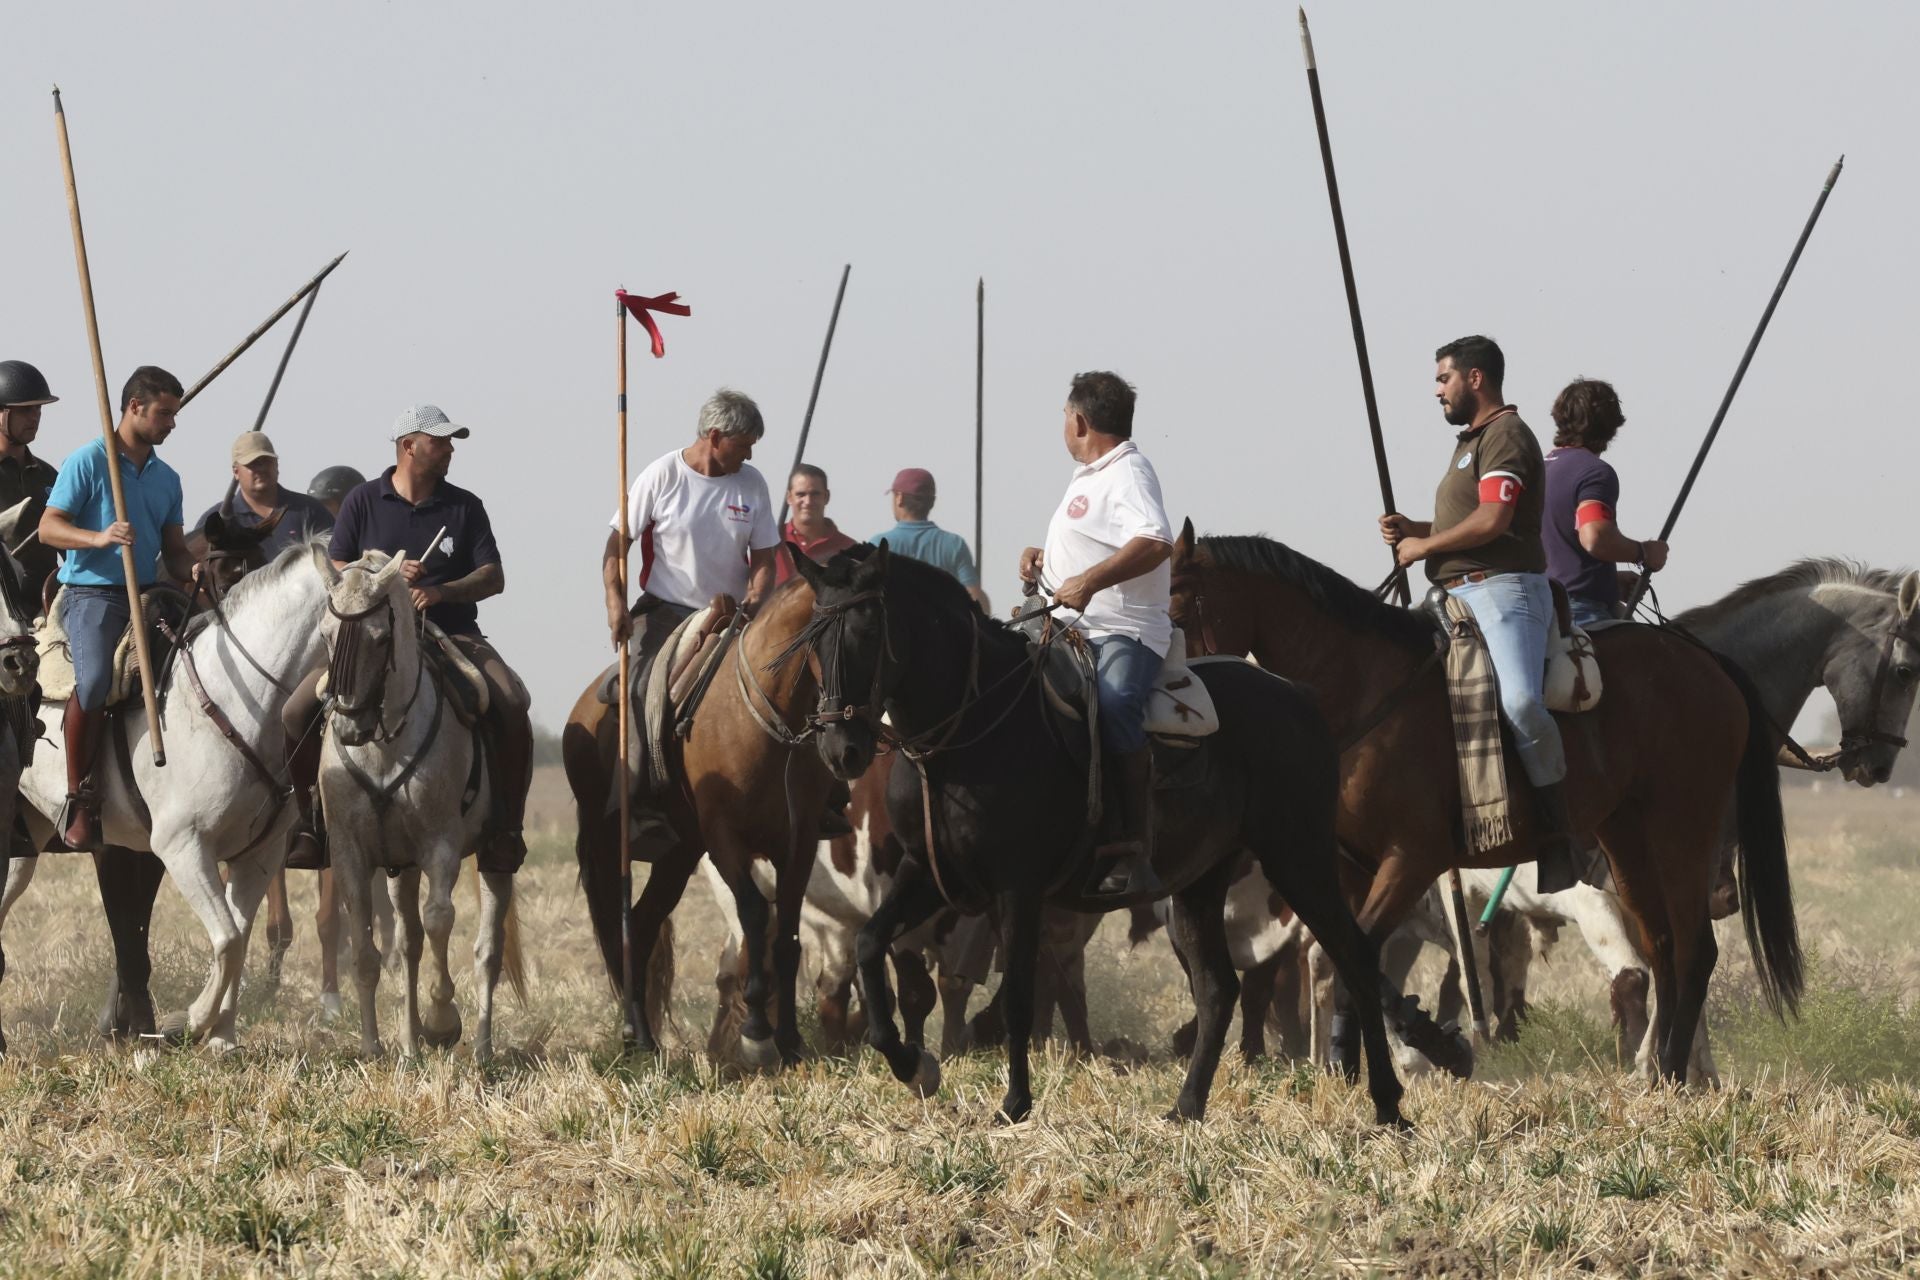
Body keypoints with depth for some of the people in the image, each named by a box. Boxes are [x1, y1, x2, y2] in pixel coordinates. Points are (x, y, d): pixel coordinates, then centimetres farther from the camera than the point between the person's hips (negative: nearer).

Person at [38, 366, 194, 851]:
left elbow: (173, 550, 20)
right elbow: (49, 527, -6)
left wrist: (192, 573, -2)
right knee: (95, 678, -29)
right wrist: (99, 538, -23)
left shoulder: (167, 479, 17)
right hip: (93, 592, -7)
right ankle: (77, 799, -21)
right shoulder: (88, 461, -1)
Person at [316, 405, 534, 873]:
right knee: (298, 710, -21)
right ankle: (304, 814, -2)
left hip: (452, 633, 1)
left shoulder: (465, 506, 10)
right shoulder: (362, 502, 7)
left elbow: (493, 578, 4)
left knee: (511, 706, -26)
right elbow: (335, 570, 5)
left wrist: (441, 591, -13)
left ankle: (506, 825, -16)